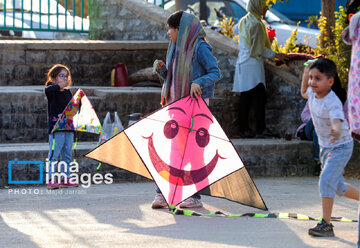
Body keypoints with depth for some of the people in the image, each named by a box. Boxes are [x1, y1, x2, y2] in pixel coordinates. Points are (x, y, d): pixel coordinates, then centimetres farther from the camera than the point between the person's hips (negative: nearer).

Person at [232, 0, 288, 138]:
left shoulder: (243, 21, 12)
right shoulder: (256, 24, -14)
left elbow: (235, 30, 36)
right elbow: (260, 49, -13)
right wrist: (275, 55, -3)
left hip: (243, 63, 9)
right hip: (253, 65, -9)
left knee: (245, 99, 8)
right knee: (259, 97, -9)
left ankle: (243, 129, 7)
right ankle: (260, 129, -13)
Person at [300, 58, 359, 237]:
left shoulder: (332, 103, -30)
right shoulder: (314, 93, -6)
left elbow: (337, 123, -47)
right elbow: (304, 93, 20)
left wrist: (337, 132, -70)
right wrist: (305, 75, 3)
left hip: (340, 147, -9)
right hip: (325, 147, 9)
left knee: (326, 180, -22)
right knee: (337, 186, 18)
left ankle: (326, 224, -18)